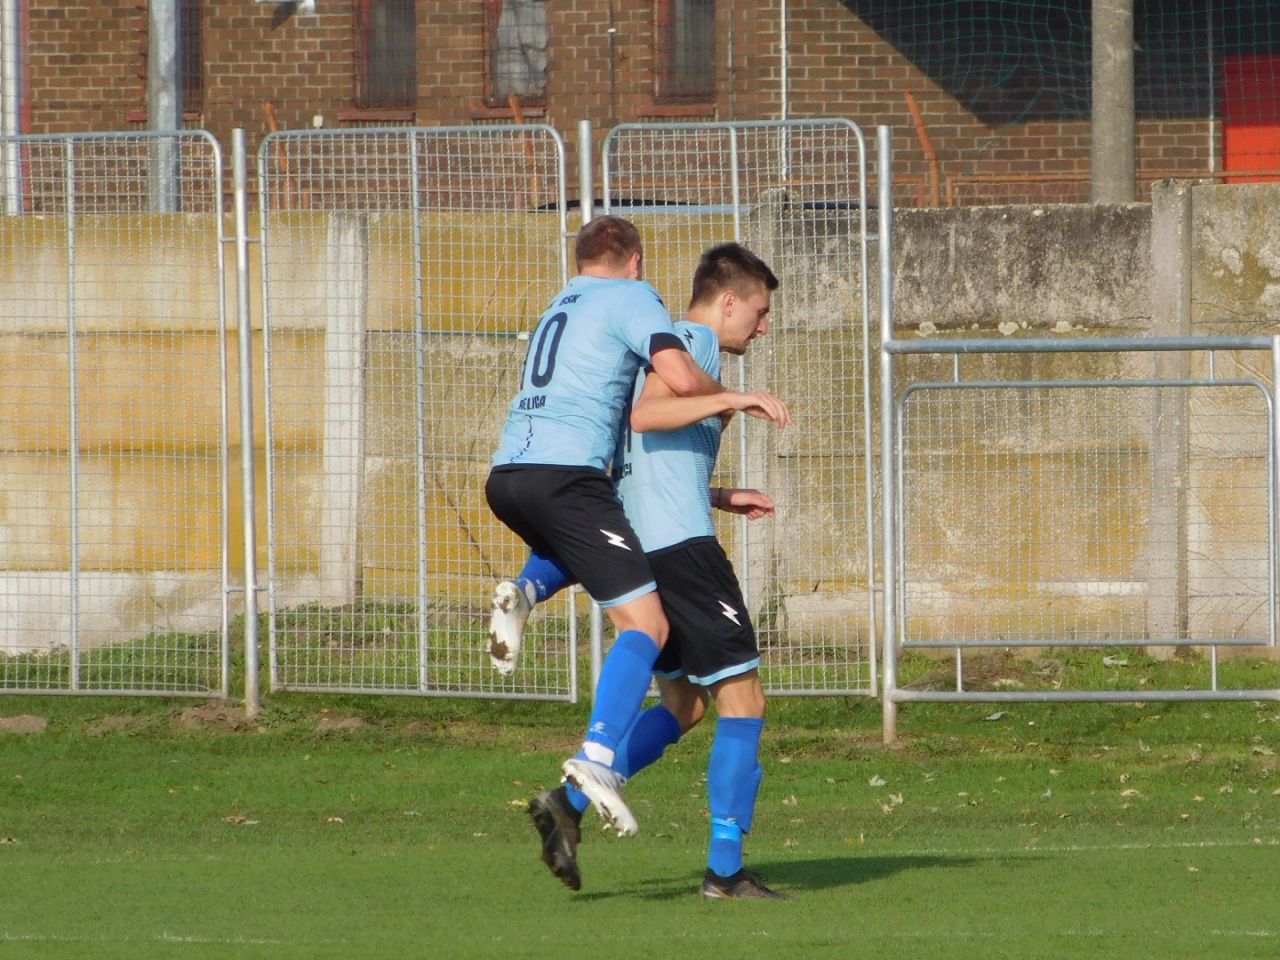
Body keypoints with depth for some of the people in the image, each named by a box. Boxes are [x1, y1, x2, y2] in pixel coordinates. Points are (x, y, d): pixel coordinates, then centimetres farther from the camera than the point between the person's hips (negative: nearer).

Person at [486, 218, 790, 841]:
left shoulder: (559, 308, 30)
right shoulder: (630, 298, 6)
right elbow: (680, 378, -12)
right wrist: (735, 400, 9)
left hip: (506, 476, 8)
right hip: (566, 474, -8)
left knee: (576, 547, 41)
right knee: (645, 624, -8)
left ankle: (524, 592, 10)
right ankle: (597, 758, -27)